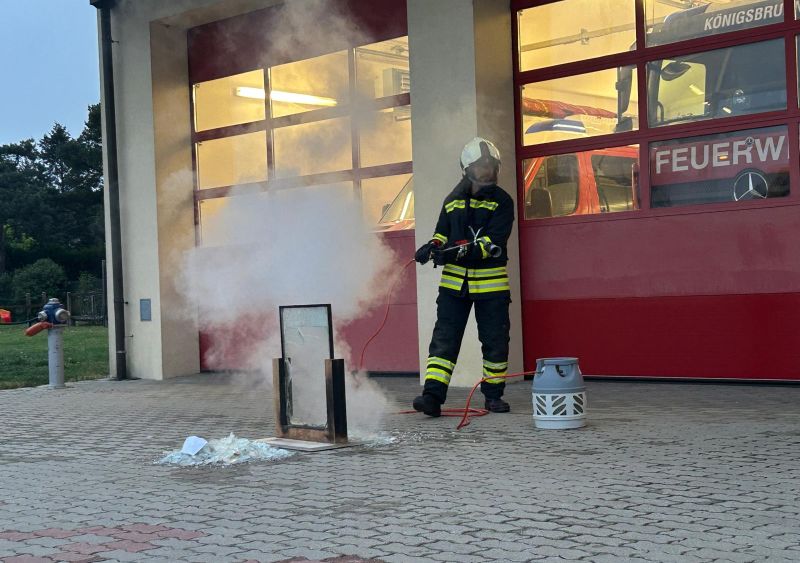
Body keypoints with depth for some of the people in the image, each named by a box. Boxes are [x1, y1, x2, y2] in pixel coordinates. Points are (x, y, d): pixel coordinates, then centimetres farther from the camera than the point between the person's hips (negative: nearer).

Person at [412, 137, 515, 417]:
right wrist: (433, 247, -4)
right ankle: (432, 395, -9)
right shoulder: (453, 200, 11)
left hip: (491, 282, -2)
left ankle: (494, 395, 21)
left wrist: (461, 251, -27)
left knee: (495, 341, 6)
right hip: (454, 281, 2)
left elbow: (494, 243, -14)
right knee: (444, 338, -5)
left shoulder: (502, 201, -2)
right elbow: (442, 233, 19)